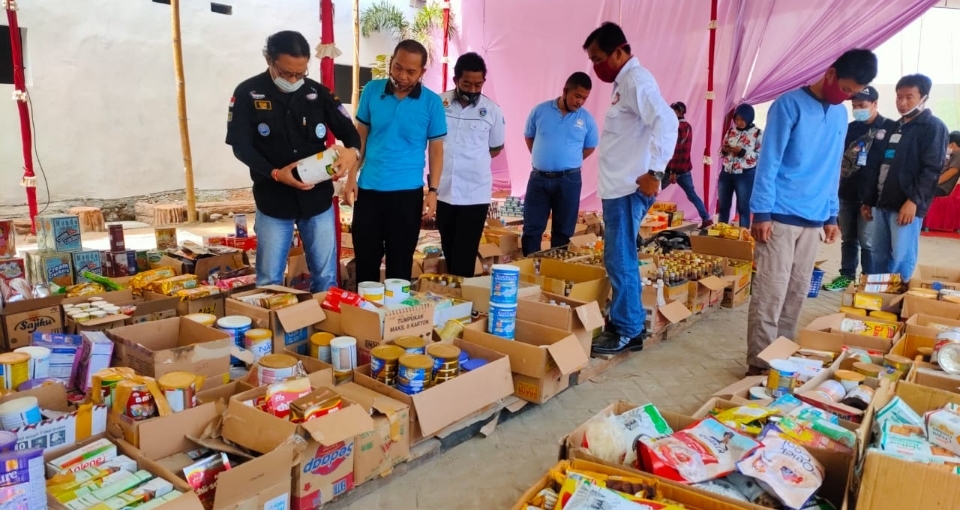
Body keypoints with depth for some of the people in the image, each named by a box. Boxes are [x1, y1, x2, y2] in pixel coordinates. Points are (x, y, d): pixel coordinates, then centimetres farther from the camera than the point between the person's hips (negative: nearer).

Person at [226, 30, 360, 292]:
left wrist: (352, 151, -21)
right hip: (273, 202, -2)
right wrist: (275, 173, -23)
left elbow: (349, 131, 3)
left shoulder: (318, 93, 1)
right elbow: (241, 146, -7)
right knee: (269, 280, 8)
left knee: (325, 276, 11)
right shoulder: (247, 94, -5)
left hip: (318, 199, 2)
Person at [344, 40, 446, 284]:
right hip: (368, 188, 2)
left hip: (407, 192, -1)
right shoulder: (372, 91, 1)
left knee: (400, 263, 10)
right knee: (365, 259, 11)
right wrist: (351, 177, 2)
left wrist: (433, 190, -6)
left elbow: (436, 148, 1)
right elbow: (360, 137, 8)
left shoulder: (432, 102, -5)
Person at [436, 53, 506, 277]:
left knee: (464, 256, 0)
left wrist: (472, 160, 4)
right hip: (443, 191, 2)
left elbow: (496, 148, 11)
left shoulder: (492, 110, -2)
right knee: (449, 252, 15)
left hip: (475, 193, -2)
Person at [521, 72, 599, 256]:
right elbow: (529, 137, 12)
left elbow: (590, 147, 13)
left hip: (569, 180, 0)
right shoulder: (540, 110, -1)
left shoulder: (587, 119, 0)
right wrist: (542, 160, 8)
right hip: (539, 178, 0)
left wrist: (569, 162, 10)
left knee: (563, 231, 8)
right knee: (531, 228, 3)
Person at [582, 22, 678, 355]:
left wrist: (654, 172, -27)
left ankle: (628, 332, 6)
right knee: (619, 260, 14)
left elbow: (666, 122, -26)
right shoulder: (624, 82, 17)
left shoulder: (636, 80, -13)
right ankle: (622, 323, 24)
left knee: (620, 262, -4)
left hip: (629, 188, -10)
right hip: (618, 186, 10)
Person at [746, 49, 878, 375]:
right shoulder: (790, 105, -6)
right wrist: (761, 212, -14)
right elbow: (768, 162, -10)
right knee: (770, 293, -6)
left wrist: (832, 215, 16)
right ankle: (759, 364, 0)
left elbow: (833, 170, 19)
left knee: (797, 293, 9)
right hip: (780, 215, -6)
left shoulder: (841, 115, 14)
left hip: (813, 218, 7)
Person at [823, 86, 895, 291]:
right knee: (848, 238, 12)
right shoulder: (850, 128, 12)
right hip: (847, 193, 5)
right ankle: (847, 275, 23)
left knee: (867, 240, -2)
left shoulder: (890, 128, -3)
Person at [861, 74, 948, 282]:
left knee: (901, 260, -6)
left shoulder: (934, 127, -1)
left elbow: (932, 169, -10)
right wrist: (868, 200, 18)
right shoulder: (895, 128, 20)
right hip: (882, 203, 7)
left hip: (907, 205, -7)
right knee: (879, 257, 9)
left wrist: (914, 200, -18)